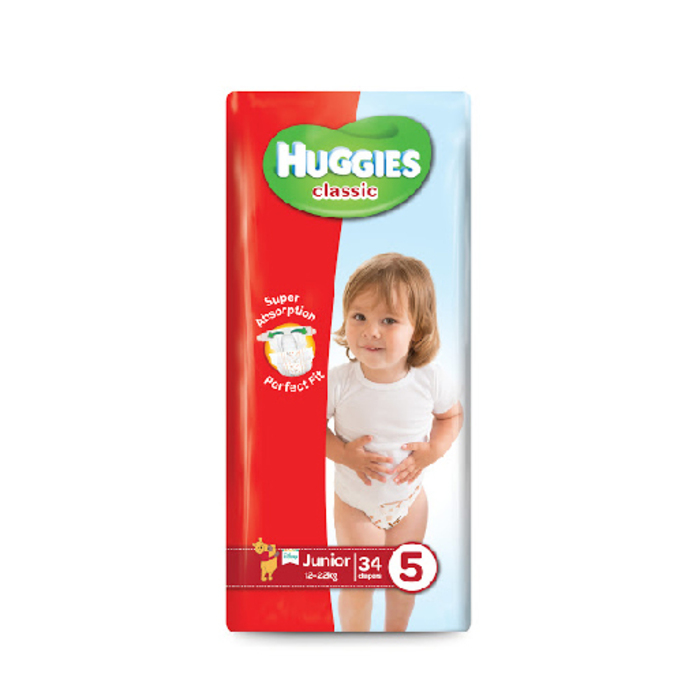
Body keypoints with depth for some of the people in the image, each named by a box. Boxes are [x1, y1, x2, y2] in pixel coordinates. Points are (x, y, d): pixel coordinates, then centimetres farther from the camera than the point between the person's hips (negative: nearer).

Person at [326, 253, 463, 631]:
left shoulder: (431, 379, -22)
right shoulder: (338, 382, -28)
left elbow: (452, 415, -2)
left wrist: (433, 451, -18)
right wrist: (344, 454, -26)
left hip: (409, 499, 3)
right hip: (355, 504, -2)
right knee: (357, 586, 12)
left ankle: (396, 631, 55)